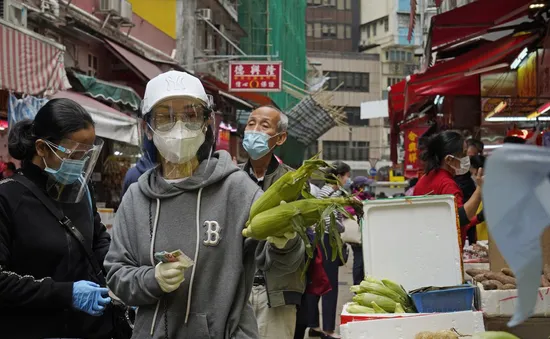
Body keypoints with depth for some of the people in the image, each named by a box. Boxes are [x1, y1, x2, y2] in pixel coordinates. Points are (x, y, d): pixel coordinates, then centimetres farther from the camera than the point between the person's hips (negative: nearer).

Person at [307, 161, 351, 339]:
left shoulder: (323, 190, 15)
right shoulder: (335, 193, -14)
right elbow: (332, 221, -25)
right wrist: (343, 228, -6)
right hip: (327, 241, -9)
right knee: (330, 287, -4)